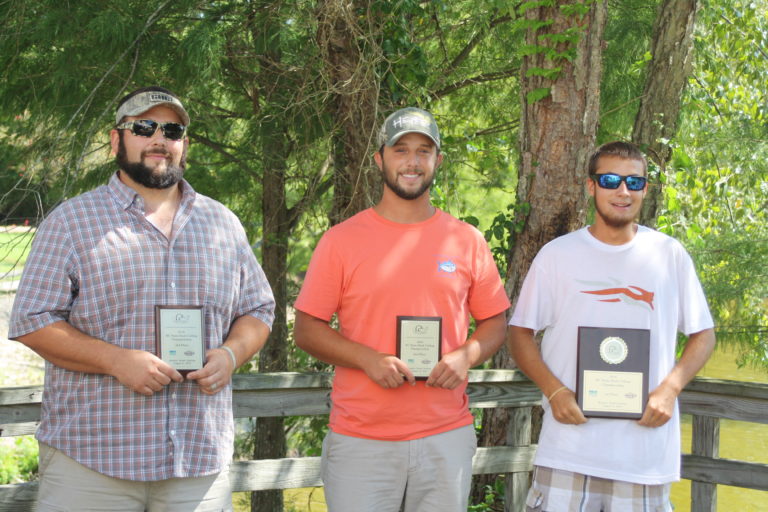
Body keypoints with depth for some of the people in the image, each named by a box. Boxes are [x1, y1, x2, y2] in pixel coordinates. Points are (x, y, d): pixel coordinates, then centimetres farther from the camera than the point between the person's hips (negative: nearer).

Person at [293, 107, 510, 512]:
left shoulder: (467, 241, 7)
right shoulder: (342, 240, 1)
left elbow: (495, 322, 14)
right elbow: (306, 329, 1)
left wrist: (465, 357, -7)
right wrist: (367, 358, -14)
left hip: (446, 440, 2)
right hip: (361, 442, -2)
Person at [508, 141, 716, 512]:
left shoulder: (670, 255, 5)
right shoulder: (557, 254, 3)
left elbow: (703, 335, 10)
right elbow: (520, 334, 6)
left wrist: (669, 389, -7)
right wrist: (555, 390, -10)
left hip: (647, 451, 1)